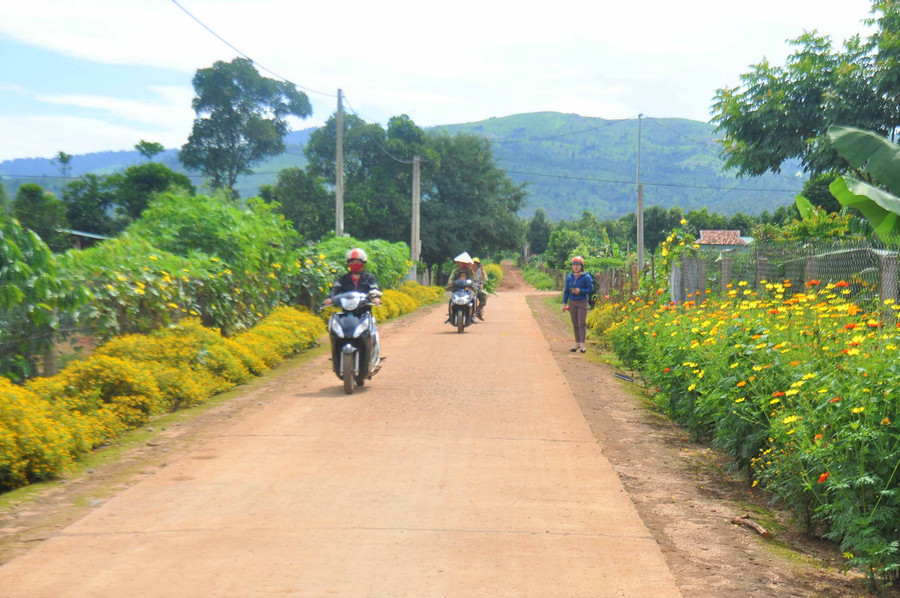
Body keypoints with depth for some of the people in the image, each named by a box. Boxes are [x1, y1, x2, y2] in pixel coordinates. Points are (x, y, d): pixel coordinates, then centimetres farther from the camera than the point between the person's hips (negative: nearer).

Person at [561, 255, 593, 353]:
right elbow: (566, 291, 12)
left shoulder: (586, 277, -7)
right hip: (572, 302, 4)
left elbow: (591, 290, -7)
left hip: (582, 302, -4)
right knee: (575, 324, 7)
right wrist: (564, 303, 6)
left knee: (581, 323, -8)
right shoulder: (569, 277, 6)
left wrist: (580, 291, -20)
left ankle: (582, 344, -9)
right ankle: (577, 343, 14)